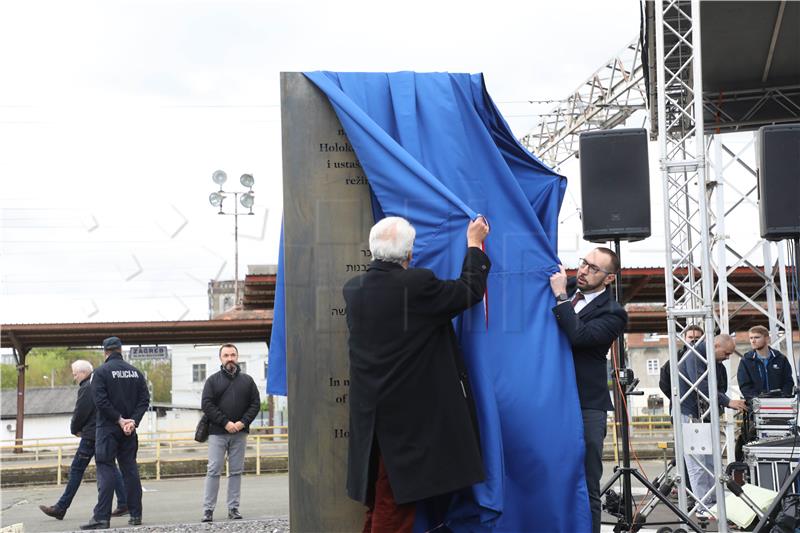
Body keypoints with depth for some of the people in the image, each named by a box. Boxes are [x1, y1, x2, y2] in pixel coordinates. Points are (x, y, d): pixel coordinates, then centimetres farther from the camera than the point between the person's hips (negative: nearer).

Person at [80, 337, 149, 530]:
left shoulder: (101, 371, -6)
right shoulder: (135, 371, 9)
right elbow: (145, 399, 2)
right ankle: (136, 514, 11)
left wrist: (119, 419, -11)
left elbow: (101, 400, -16)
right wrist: (133, 420, -6)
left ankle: (101, 517, -10)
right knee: (130, 468, 10)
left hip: (108, 428, -5)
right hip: (129, 429, 5)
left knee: (105, 470, -5)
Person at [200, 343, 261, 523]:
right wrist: (225, 422, -13)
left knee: (236, 471, 5)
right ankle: (208, 509, -1)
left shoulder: (247, 380, 10)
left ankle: (233, 508, 10)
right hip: (217, 433, -2)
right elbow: (207, 404, -4)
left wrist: (243, 422, -10)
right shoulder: (213, 380, 4)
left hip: (240, 433, 2)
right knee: (213, 471, -4)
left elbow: (255, 403, 5)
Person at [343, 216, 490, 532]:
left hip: (370, 414, 6)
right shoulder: (416, 284, -17)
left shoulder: (353, 289, 2)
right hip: (407, 415, -6)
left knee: (378, 506, 17)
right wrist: (474, 244, 9)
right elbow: (470, 291, -5)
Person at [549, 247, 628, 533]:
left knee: (586, 488, 2)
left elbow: (579, 336, -20)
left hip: (586, 406, -5)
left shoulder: (613, 313, -6)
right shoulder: (564, 286, 10)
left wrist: (560, 296, -16)